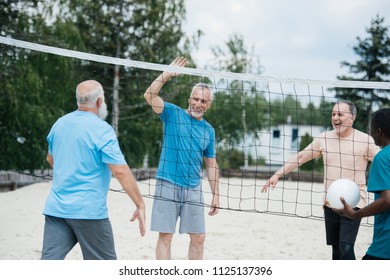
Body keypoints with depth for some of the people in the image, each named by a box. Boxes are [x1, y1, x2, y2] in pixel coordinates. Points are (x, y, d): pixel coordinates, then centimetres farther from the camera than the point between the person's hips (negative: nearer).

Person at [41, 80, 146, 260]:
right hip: (89, 211, -6)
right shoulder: (102, 130, -13)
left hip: (56, 207, 6)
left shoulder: (60, 123, 8)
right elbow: (121, 171, -18)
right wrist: (140, 205, -12)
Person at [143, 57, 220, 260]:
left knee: (198, 237, 5)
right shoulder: (173, 114, 1)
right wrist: (167, 74, -20)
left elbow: (211, 165, 16)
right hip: (167, 185, -4)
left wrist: (216, 195, 12)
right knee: (165, 236, -3)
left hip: (193, 189, 4)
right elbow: (149, 95, -15)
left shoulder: (209, 130, 11)